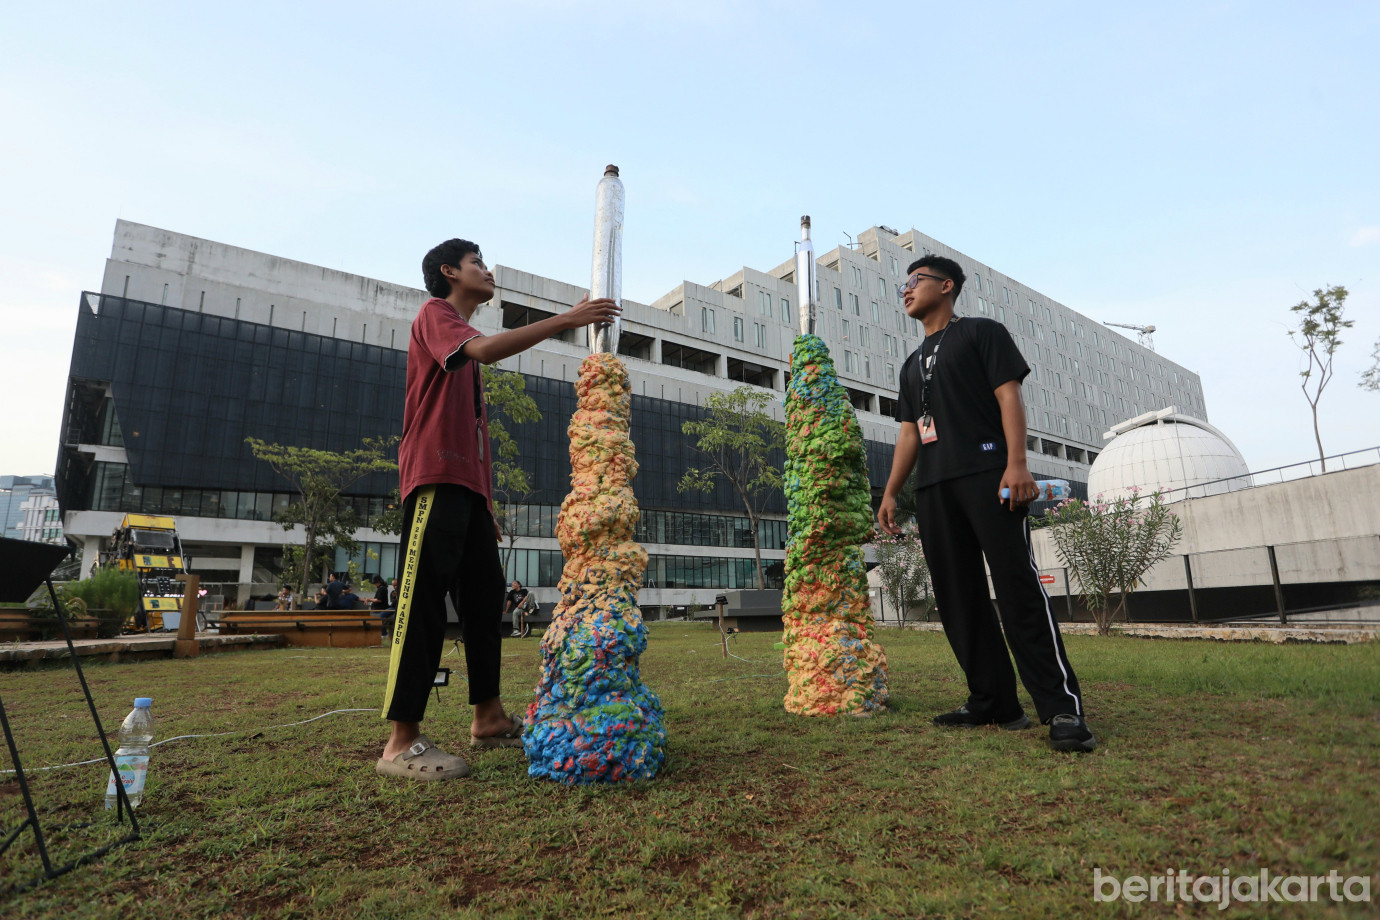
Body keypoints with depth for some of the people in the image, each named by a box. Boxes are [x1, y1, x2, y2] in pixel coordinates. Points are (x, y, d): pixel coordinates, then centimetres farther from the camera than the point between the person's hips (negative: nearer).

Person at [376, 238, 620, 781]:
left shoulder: (465, 342, 28)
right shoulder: (434, 314, 3)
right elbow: (486, 348, -22)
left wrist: (487, 504, 20)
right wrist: (565, 319, -20)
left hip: (468, 484, 9)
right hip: (435, 477, -9)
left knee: (485, 596, 8)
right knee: (424, 599, -12)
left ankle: (489, 718, 16)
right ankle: (401, 742, -9)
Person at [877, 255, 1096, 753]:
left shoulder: (981, 332, 9)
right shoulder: (912, 365, 26)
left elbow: (1009, 396, -4)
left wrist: (1016, 463, -18)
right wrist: (890, 494, 13)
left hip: (986, 474, -6)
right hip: (932, 488, 7)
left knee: (1018, 585, -13)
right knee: (957, 596, 3)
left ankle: (1062, 707, -8)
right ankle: (993, 702, 11)